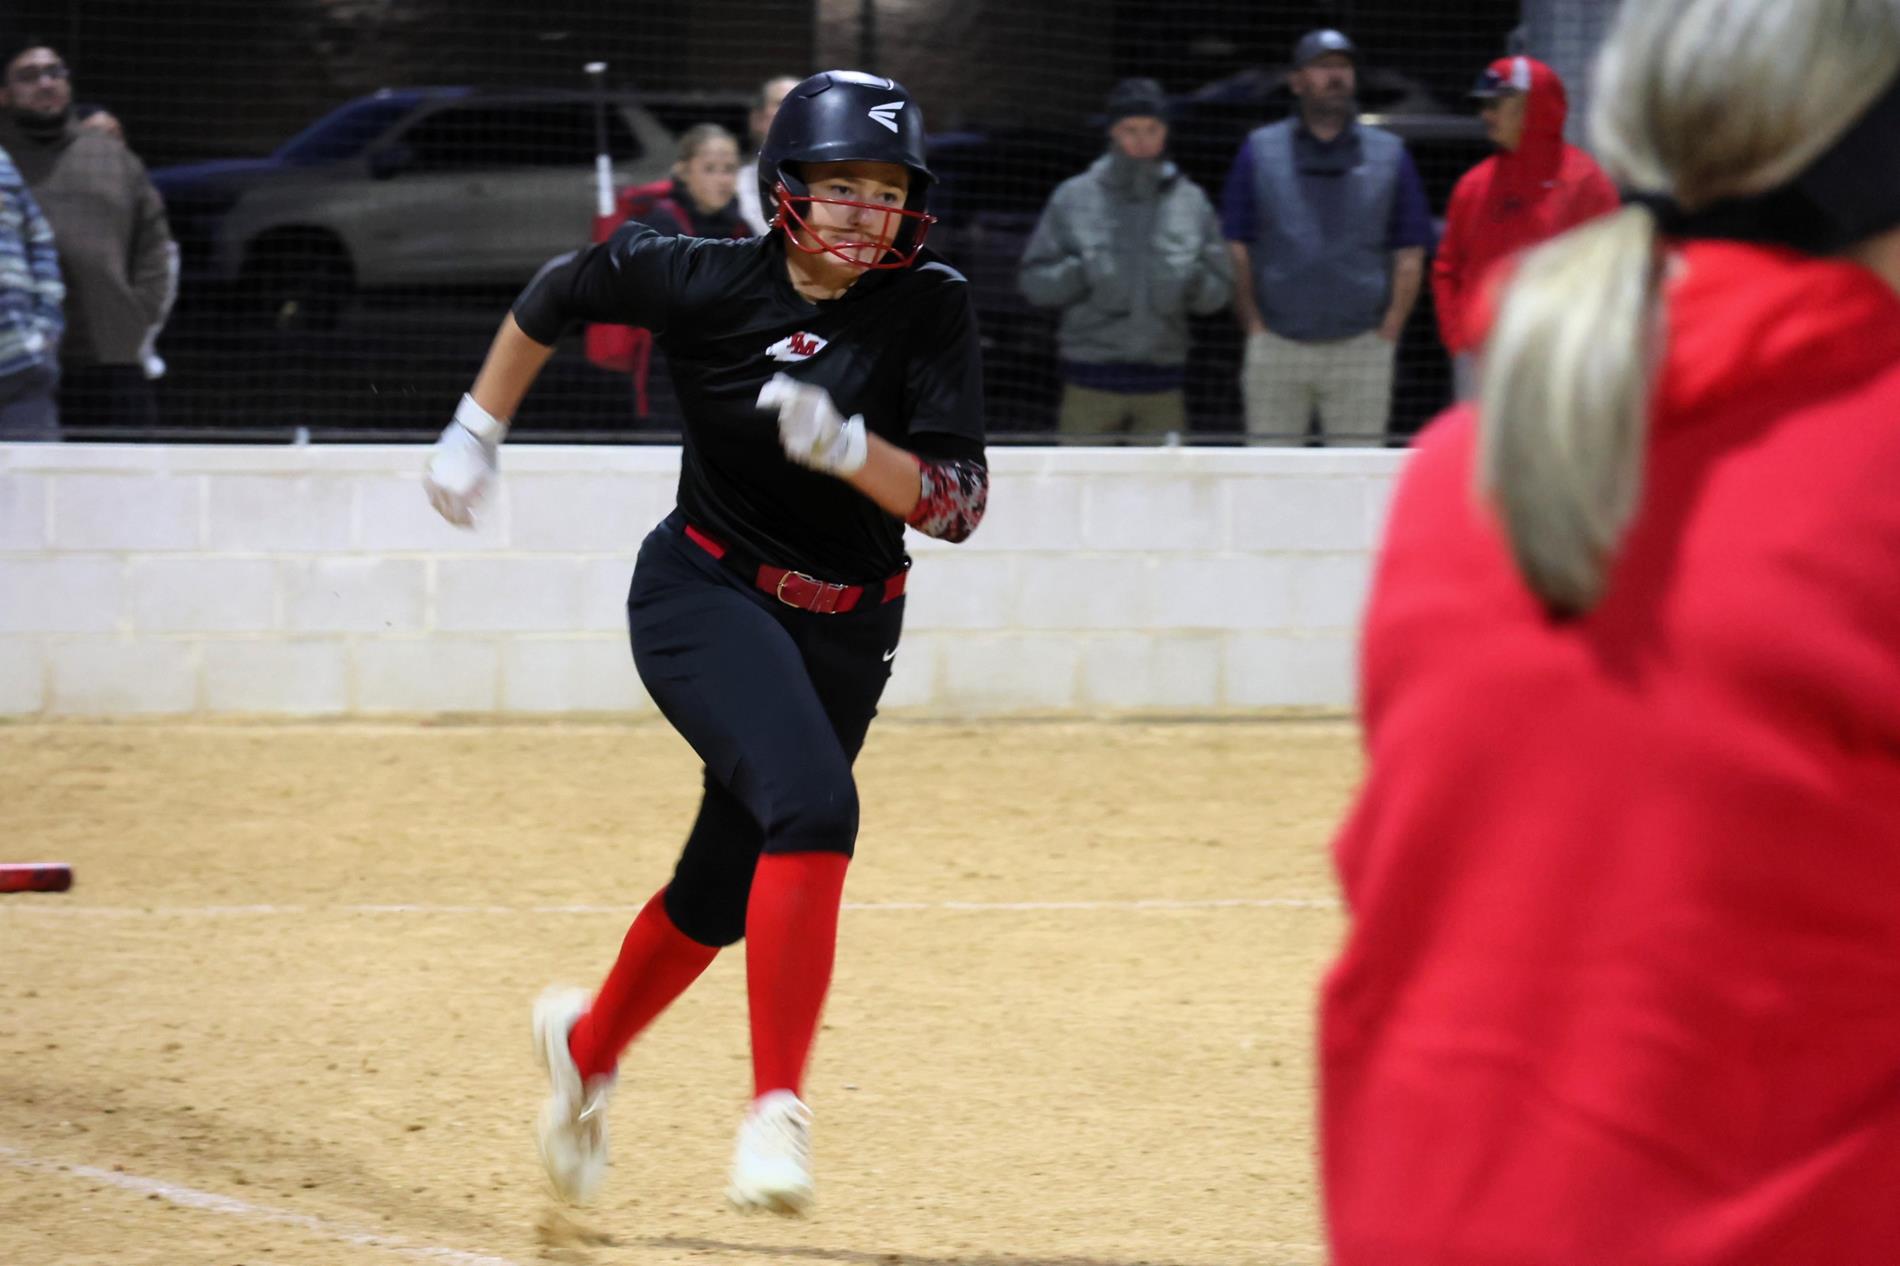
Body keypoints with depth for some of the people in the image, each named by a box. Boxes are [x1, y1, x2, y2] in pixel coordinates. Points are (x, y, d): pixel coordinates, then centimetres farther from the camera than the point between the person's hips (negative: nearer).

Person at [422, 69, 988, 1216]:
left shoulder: (931, 308, -11)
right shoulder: (707, 281, -13)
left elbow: (958, 504, -17)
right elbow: (559, 292, 5)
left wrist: (845, 445, -33)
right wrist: (477, 432, 10)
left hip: (847, 634, 3)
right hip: (704, 595, -3)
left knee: (727, 886, 13)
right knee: (812, 807, -29)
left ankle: (588, 1044, 43)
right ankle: (776, 1111, -30)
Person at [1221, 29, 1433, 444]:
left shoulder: (1389, 154, 9)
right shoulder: (1260, 152, 7)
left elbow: (1410, 258, 7)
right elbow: (1236, 250, 6)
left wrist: (1386, 336, -2)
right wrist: (1256, 331, -3)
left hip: (1361, 348, 0)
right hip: (1277, 346, 0)